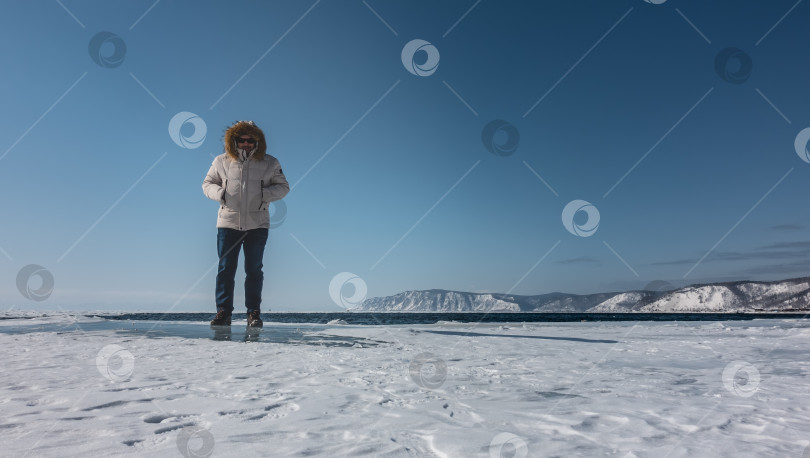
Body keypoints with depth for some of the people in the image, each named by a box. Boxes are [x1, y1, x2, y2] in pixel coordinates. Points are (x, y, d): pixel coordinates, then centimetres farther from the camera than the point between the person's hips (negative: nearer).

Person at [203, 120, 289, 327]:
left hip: (257, 225, -1)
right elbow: (207, 184, 14)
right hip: (228, 223, 1)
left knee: (254, 269, 4)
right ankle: (223, 311, 11)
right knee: (225, 269, 2)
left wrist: (266, 193, -11)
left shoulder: (270, 163, 4)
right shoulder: (221, 162, 6)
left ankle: (254, 312, 14)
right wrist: (219, 192, -8)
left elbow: (283, 187, 8)